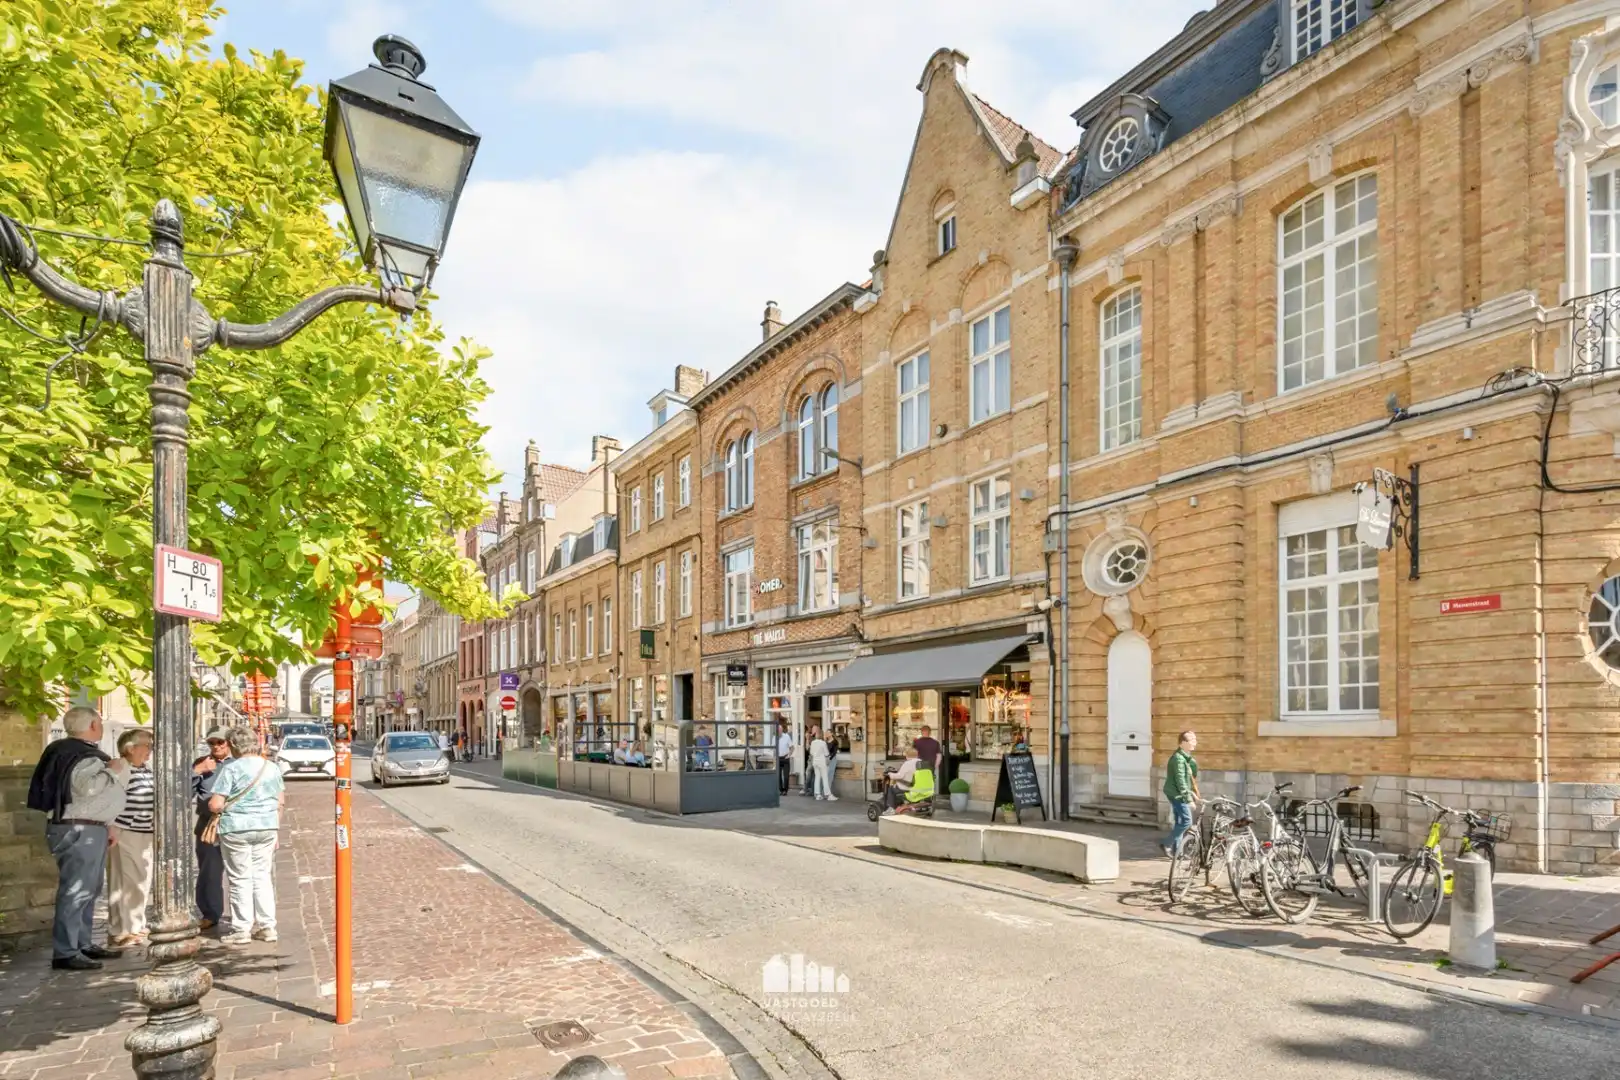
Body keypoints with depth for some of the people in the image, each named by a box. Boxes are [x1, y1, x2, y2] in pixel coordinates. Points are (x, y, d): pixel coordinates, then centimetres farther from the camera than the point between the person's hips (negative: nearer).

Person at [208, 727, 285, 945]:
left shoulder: (231, 768, -10)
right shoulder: (272, 768, 8)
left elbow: (215, 805, -14)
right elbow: (279, 804, 13)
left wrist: (214, 806, 8)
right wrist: (276, 829, 21)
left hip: (237, 829, -5)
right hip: (267, 828, 5)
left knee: (240, 878, 4)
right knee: (263, 875, 12)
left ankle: (242, 930, 10)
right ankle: (267, 926, 15)